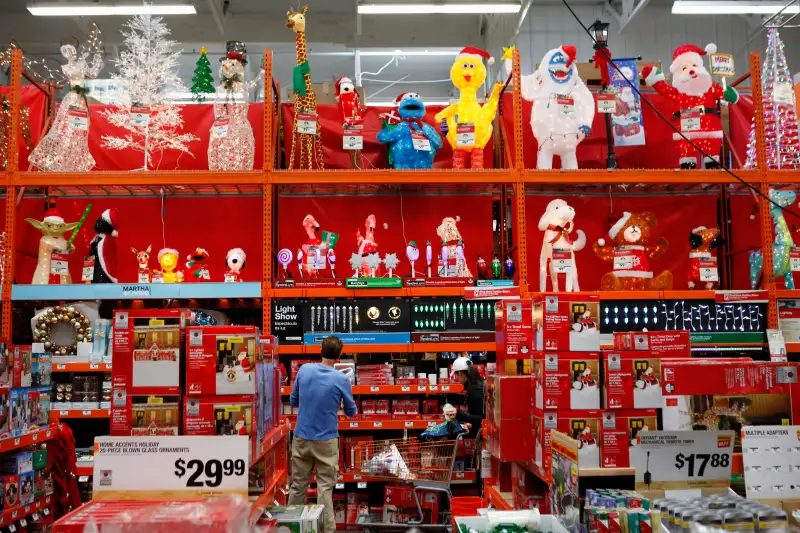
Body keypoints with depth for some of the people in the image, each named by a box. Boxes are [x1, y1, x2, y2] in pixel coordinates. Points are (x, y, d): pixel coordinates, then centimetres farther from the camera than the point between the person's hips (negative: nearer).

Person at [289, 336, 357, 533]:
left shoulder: (304, 370, -4)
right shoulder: (341, 380, -11)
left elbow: (293, 401, 9)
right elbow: (351, 412, 2)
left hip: (301, 437, 3)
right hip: (326, 440, -3)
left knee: (298, 485, 13)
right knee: (325, 487, 4)